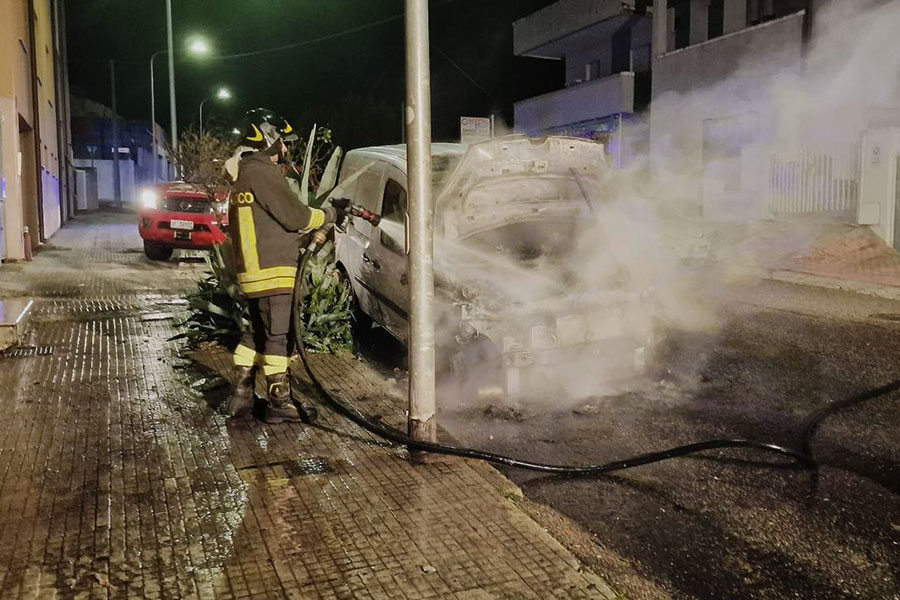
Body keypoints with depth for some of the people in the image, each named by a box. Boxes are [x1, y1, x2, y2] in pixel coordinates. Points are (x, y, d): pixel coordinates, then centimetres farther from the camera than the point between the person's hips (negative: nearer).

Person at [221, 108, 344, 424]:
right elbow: (296, 217, -16)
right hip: (272, 272, -10)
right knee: (279, 336, -4)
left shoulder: (247, 174, 19)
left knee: (257, 333, 18)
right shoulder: (263, 174, -14)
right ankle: (279, 402, 3)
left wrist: (312, 231, 16)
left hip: (253, 271, 10)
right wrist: (329, 214, 0)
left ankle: (241, 394, 23)